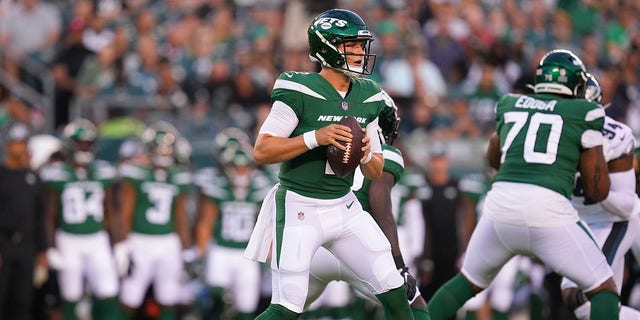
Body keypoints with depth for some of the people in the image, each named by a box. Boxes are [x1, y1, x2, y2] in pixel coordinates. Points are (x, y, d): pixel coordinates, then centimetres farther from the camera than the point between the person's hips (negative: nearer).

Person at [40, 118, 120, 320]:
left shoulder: (102, 173, 5)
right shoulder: (57, 175, -5)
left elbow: (108, 212, 12)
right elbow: (50, 216, -1)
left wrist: (113, 242, 12)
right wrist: (52, 248, -6)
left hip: (98, 241, 3)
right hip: (69, 241, -3)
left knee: (109, 294, -8)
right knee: (71, 297, 5)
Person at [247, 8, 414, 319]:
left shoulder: (367, 98, 5)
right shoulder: (299, 92, -15)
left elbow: (376, 172, 12)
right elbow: (261, 151, -17)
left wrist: (367, 156, -12)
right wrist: (314, 138, -27)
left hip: (345, 208, 6)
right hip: (299, 209, -6)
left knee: (394, 292, 3)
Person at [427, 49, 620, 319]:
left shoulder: (510, 105, 22)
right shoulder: (583, 114, 11)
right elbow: (598, 192, 13)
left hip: (501, 203, 4)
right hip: (549, 208, -4)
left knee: (469, 282, 27)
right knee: (604, 290, 11)